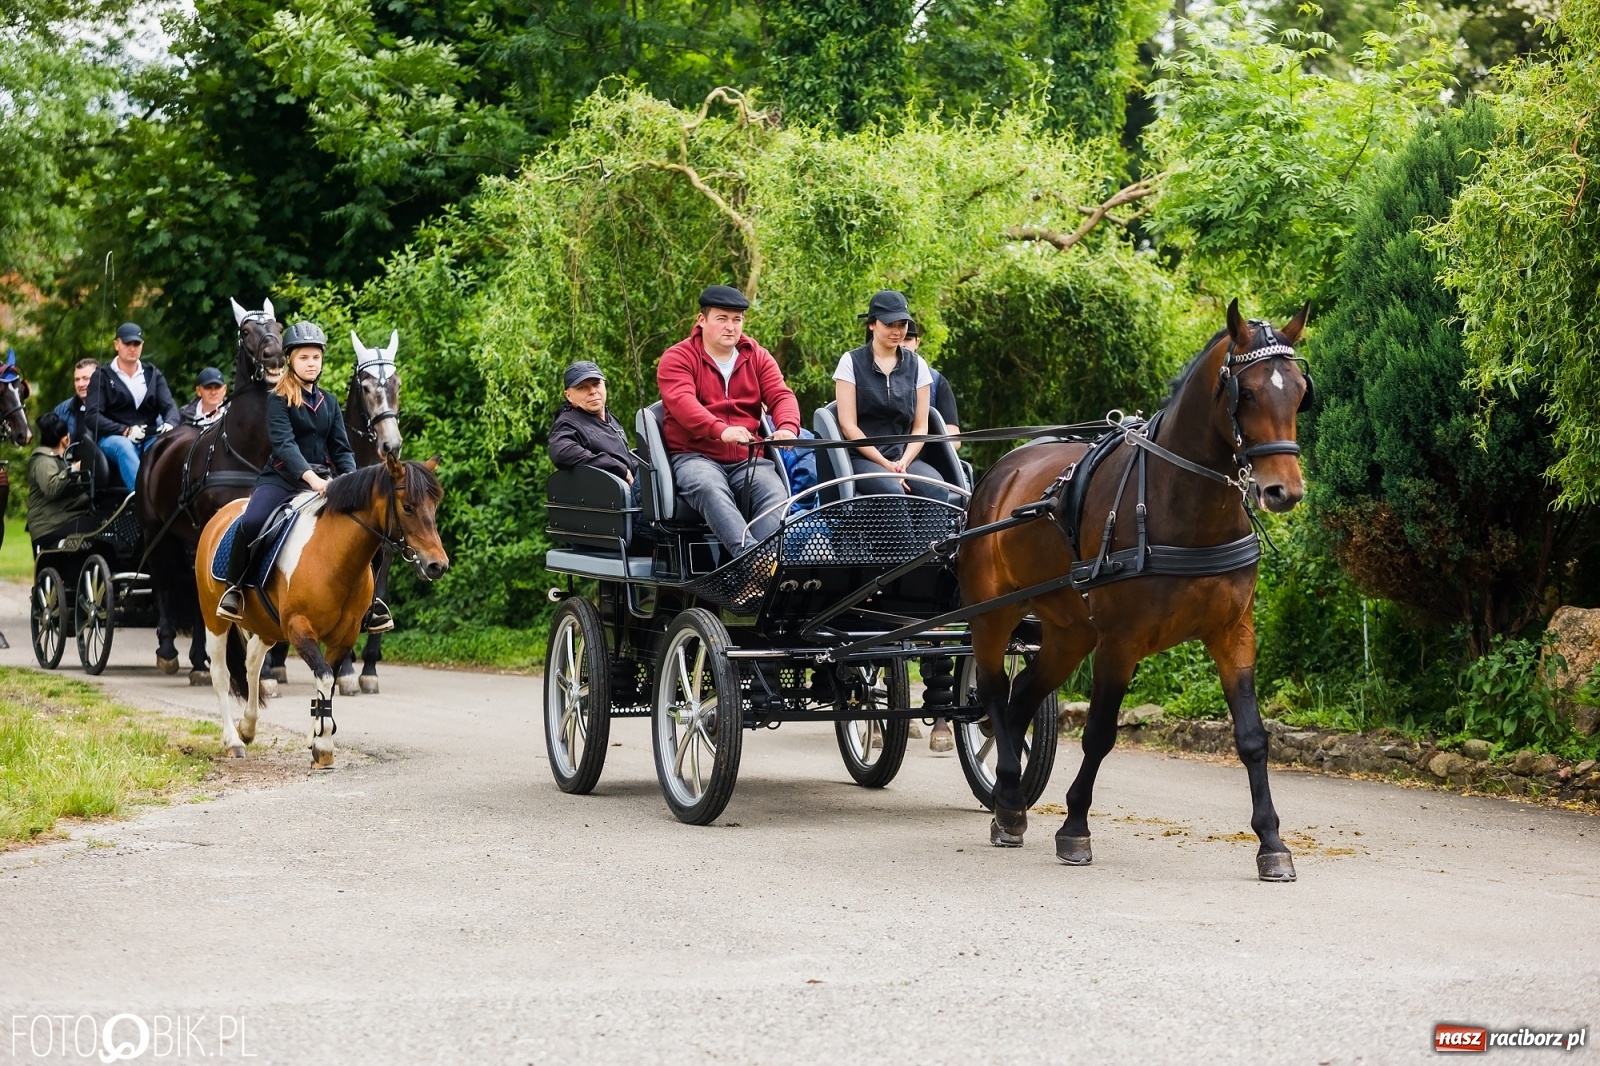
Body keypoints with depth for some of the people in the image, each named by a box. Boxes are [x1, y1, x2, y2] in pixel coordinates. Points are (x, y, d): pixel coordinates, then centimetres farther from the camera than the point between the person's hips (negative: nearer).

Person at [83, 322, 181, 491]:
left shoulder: (153, 375, 20)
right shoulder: (102, 376, 10)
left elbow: (169, 406, 8)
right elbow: (92, 416, -1)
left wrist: (169, 424, -18)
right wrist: (125, 431, -17)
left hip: (150, 438, 3)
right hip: (114, 439, -3)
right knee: (124, 447, -39)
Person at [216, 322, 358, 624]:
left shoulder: (329, 402, 14)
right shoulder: (278, 400, -3)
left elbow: (342, 449, 10)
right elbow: (284, 443, -17)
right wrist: (310, 477, -33)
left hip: (323, 480, 5)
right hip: (283, 477, -5)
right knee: (251, 522, -31)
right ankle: (234, 589, -11)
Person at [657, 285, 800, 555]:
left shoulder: (758, 357, 16)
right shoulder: (677, 358, 2)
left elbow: (781, 395, 3)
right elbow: (682, 402, -17)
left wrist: (787, 427, -24)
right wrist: (721, 430, -37)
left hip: (748, 459, 4)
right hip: (694, 456, -4)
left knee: (776, 493, -28)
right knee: (710, 488, -38)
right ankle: (749, 553, -57)